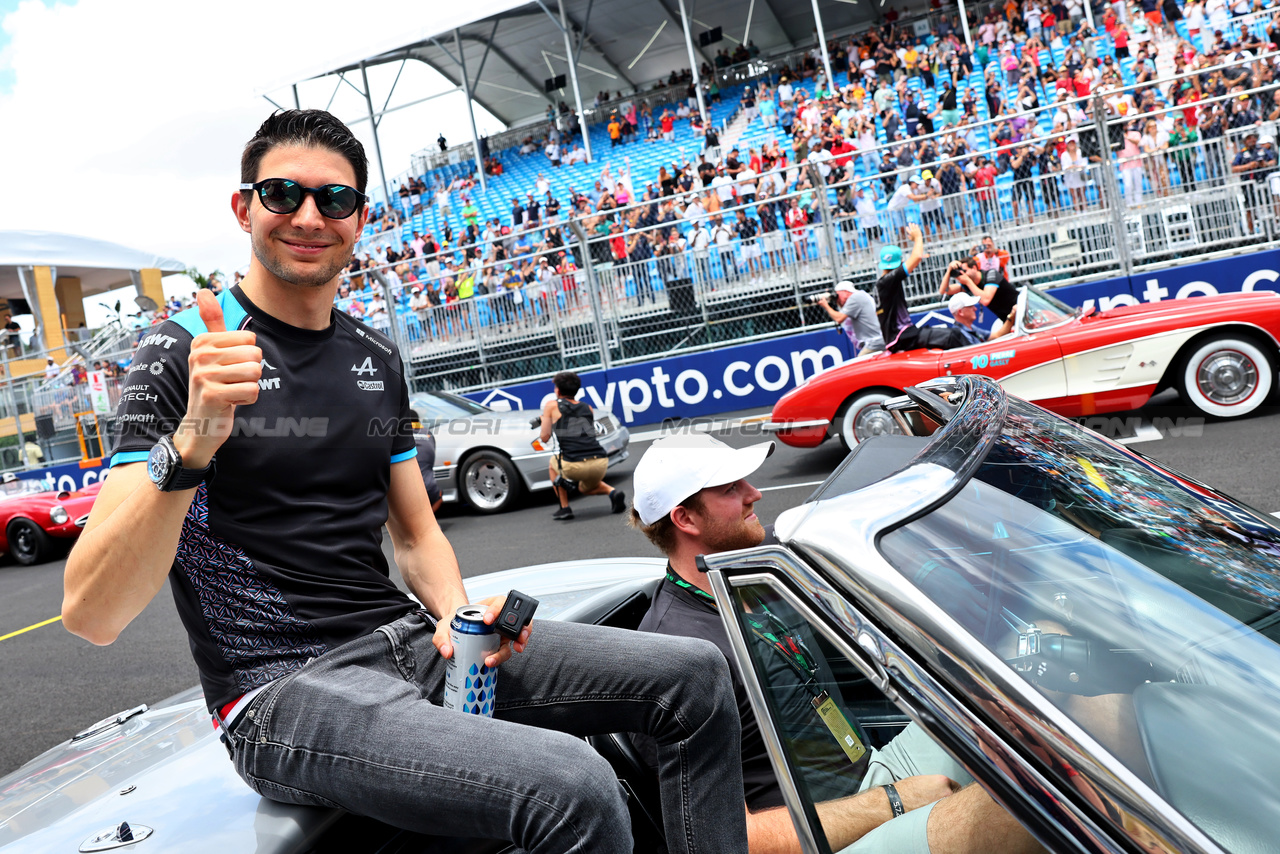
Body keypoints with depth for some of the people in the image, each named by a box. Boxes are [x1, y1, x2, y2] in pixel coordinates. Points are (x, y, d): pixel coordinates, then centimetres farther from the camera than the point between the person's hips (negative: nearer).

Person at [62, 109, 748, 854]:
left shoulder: (378, 360, 13)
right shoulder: (181, 357, -6)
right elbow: (92, 616, -14)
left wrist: (455, 613, -5)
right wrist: (190, 444, -30)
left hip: (409, 640, 7)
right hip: (285, 688, -6)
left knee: (696, 678, -2)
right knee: (574, 787, -31)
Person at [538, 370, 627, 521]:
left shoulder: (551, 405, 9)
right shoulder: (587, 407, 19)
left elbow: (545, 438, 11)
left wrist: (544, 422, 30)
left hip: (575, 467, -4)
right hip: (601, 463, 4)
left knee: (553, 463, 32)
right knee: (585, 488, 37)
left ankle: (565, 508, 21)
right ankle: (612, 492, 5)